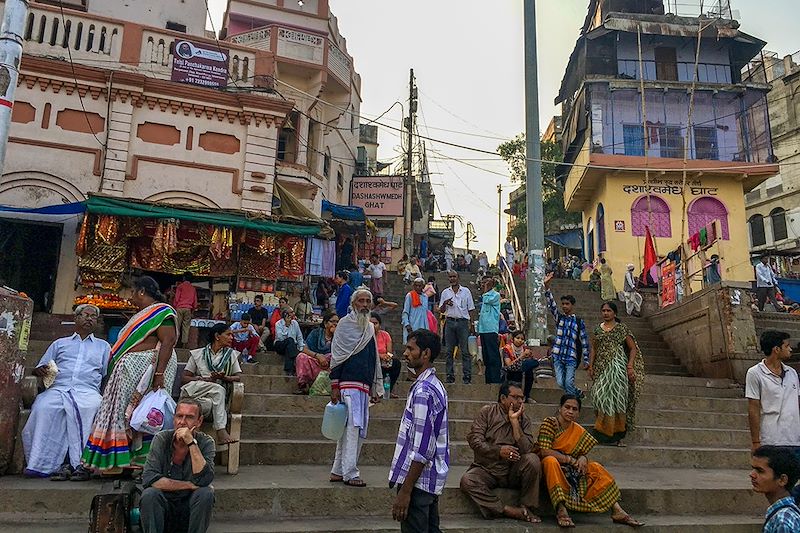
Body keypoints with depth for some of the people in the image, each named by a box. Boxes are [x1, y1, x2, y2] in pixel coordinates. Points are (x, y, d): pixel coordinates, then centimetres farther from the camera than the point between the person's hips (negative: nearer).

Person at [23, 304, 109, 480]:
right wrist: (41, 370, 2)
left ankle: (81, 463, -38)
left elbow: (109, 375, 17)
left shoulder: (103, 346, 27)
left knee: (92, 407, -38)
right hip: (58, 389, 2)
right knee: (43, 408, -33)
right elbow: (39, 369, 25)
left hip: (88, 391, -2)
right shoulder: (60, 343, 31)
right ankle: (55, 463, -34)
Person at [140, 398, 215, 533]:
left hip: (190, 509, 0)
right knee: (149, 494, -28)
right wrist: (189, 485, -20)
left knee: (206, 493, -28)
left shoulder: (206, 442, -8)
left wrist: (191, 442, -28)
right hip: (164, 506, 0)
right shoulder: (162, 440, -7)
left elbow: (204, 480, -23)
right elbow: (149, 479, -19)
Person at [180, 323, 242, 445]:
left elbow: (238, 377, 9)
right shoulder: (198, 354, 13)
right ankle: (221, 431, -37)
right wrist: (207, 379, -12)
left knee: (209, 403, -35)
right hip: (195, 390, -1)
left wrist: (224, 377, -13)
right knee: (218, 389, -32)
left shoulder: (231, 354, 18)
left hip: (216, 399, 1)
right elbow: (185, 378, 5)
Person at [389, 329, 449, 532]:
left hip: (418, 480, -10)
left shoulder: (423, 391, -20)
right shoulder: (435, 385, 11)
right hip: (432, 478, 10)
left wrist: (405, 491, -20)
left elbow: (421, 449, -23)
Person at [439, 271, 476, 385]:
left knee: (465, 350, -3)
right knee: (449, 351, 2)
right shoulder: (445, 292, 12)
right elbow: (441, 310, 14)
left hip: (463, 322, -2)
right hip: (450, 322, 3)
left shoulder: (466, 291, 6)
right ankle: (450, 375, 8)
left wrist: (471, 324, -2)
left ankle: (467, 376, 0)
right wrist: (445, 304, -7)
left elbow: (471, 309, 6)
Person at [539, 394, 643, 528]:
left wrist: (583, 458, -16)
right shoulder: (549, 423, -11)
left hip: (570, 469, 6)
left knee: (596, 467, -9)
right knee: (551, 460, -38)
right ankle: (561, 510, -44)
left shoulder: (578, 430, 8)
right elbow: (544, 451, -20)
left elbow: (583, 453, 9)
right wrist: (570, 460, -20)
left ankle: (617, 511, -13)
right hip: (551, 467, -6)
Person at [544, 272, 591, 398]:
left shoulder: (579, 322, 3)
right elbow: (551, 304, -6)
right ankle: (578, 394, 27)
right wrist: (547, 286, -19)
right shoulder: (559, 317, 8)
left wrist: (586, 360, 1)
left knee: (569, 383, -12)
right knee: (561, 383, 2)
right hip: (557, 356, 3)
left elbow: (584, 342, 4)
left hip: (571, 358, -2)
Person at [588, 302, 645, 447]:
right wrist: (591, 366, 10)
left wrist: (630, 366, -11)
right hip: (601, 366, 4)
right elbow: (594, 349, 17)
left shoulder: (622, 328, 0)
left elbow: (633, 348, -1)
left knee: (615, 395, -6)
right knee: (601, 395, -1)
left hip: (617, 365, -4)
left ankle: (616, 430, 2)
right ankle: (604, 428, 8)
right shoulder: (598, 329, 12)